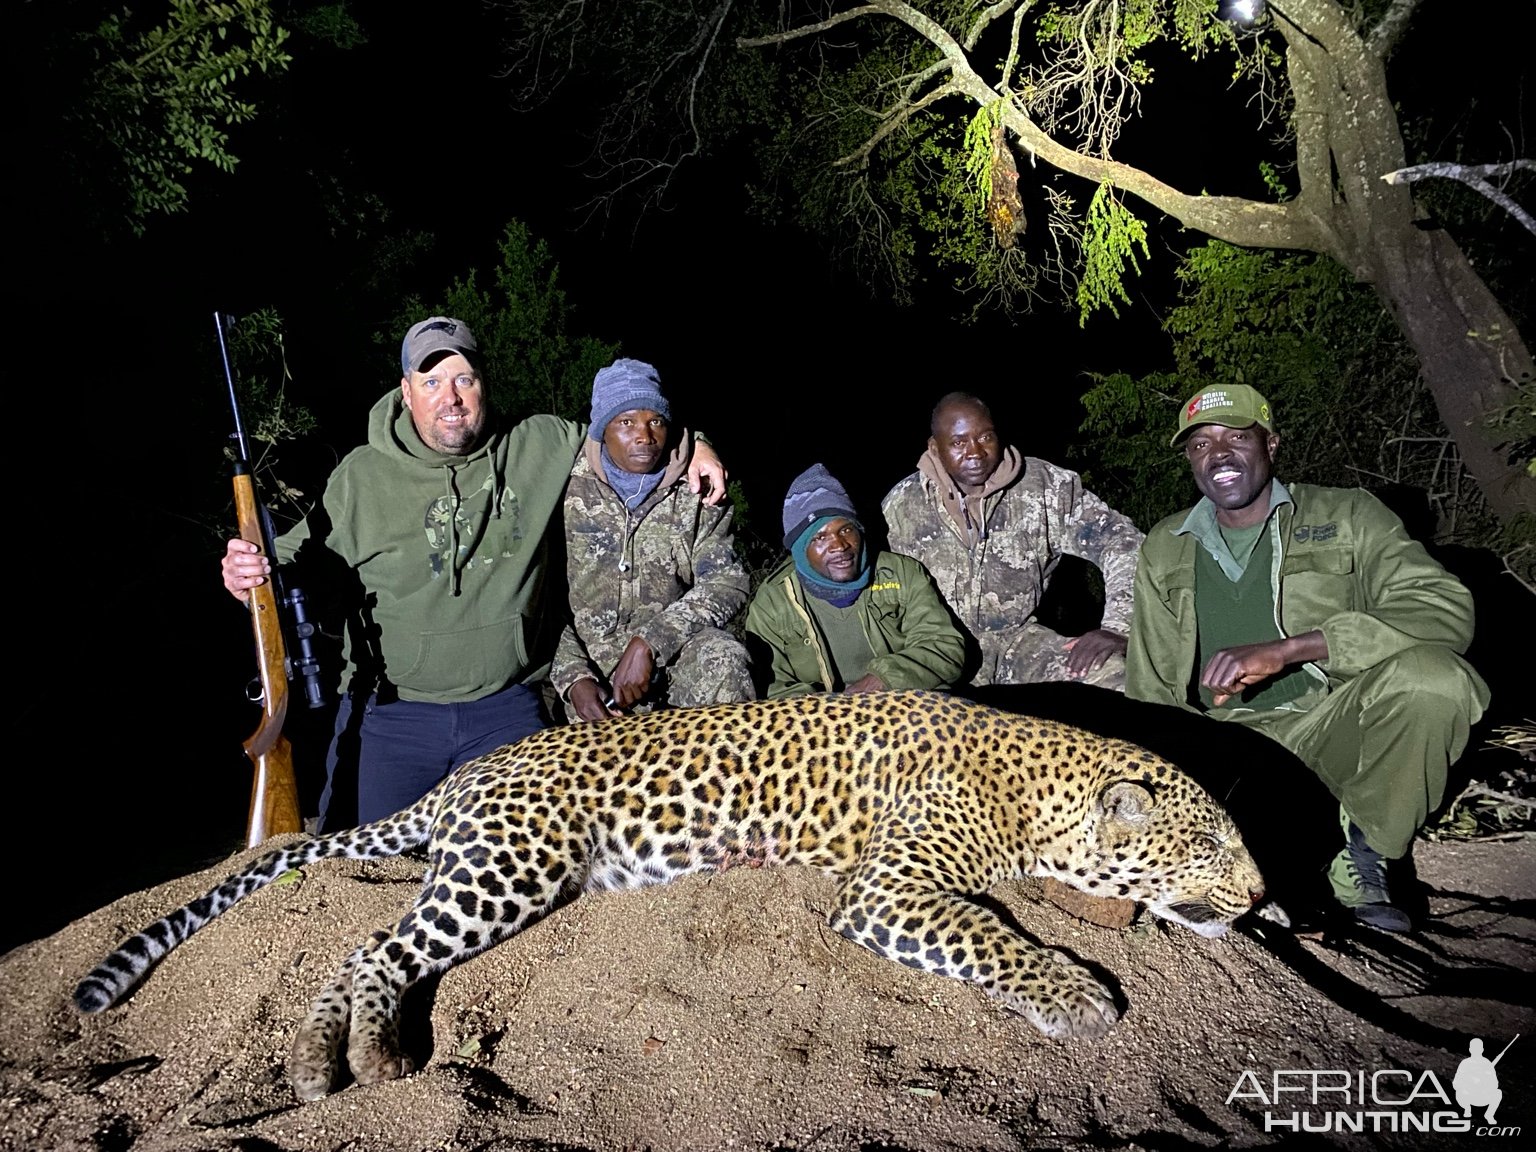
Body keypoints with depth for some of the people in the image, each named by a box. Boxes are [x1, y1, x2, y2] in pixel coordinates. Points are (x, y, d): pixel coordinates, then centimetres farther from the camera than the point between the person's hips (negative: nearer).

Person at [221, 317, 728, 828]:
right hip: (389, 712, 0)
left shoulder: (539, 448, 2)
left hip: (506, 709, 1)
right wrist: (254, 573, -13)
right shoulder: (360, 476, 0)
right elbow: (299, 559, 9)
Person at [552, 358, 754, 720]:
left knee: (723, 656, -29)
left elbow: (728, 582, -8)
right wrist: (574, 677, -14)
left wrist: (648, 644, -20)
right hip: (588, 661, -1)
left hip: (671, 654, 1)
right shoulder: (567, 491, -1)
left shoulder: (697, 495, 2)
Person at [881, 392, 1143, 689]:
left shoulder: (1044, 486, -5)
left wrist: (1116, 628, -17)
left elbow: (1122, 542, -3)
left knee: (1111, 673, -24)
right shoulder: (901, 507, -4)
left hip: (1019, 638, 2)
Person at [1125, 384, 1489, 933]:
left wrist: (1284, 650, -24)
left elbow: (1446, 608, -13)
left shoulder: (1347, 516, 4)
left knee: (1431, 677, -33)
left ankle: (1364, 856, -8)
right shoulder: (1165, 550, 14)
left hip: (1339, 725, -1)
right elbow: (1151, 689, 15)